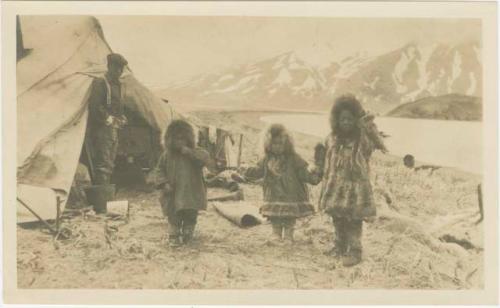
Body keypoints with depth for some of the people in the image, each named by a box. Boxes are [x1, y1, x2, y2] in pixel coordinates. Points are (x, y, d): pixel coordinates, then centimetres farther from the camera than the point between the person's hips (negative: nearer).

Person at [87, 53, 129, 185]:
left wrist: (122, 119, 8)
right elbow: (95, 106, -19)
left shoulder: (117, 84, 18)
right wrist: (109, 120, -13)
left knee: (109, 165, 12)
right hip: (102, 130, -9)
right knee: (103, 164, -13)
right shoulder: (100, 83, -10)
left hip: (113, 130, 9)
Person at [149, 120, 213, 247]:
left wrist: (189, 152, -23)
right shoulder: (167, 155, 1)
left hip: (191, 193, 1)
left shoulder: (195, 153, 0)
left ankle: (187, 236, 26)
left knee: (190, 217, 9)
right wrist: (163, 183, -10)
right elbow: (158, 171, 5)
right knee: (174, 217, -1)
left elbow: (206, 157, -18)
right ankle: (174, 237, 12)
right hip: (173, 194, 0)